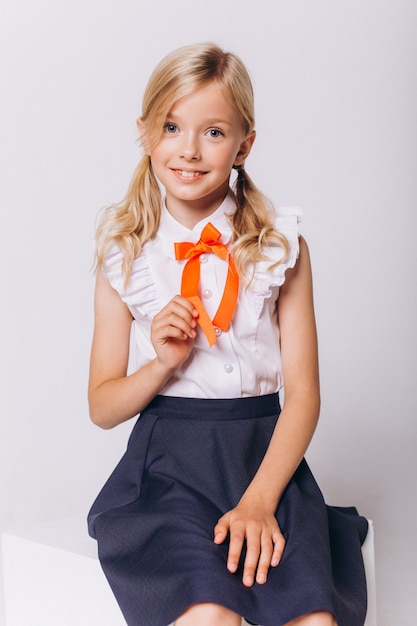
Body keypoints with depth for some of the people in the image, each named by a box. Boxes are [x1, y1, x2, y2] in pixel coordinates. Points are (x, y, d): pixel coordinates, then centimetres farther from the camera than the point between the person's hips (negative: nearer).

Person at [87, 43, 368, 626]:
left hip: (266, 455, 0)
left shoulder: (281, 246, 4)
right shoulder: (125, 254, 6)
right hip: (166, 463, 0)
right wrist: (164, 364, -11)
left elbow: (303, 395, 0)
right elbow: (103, 407, 9)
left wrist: (259, 500, -13)